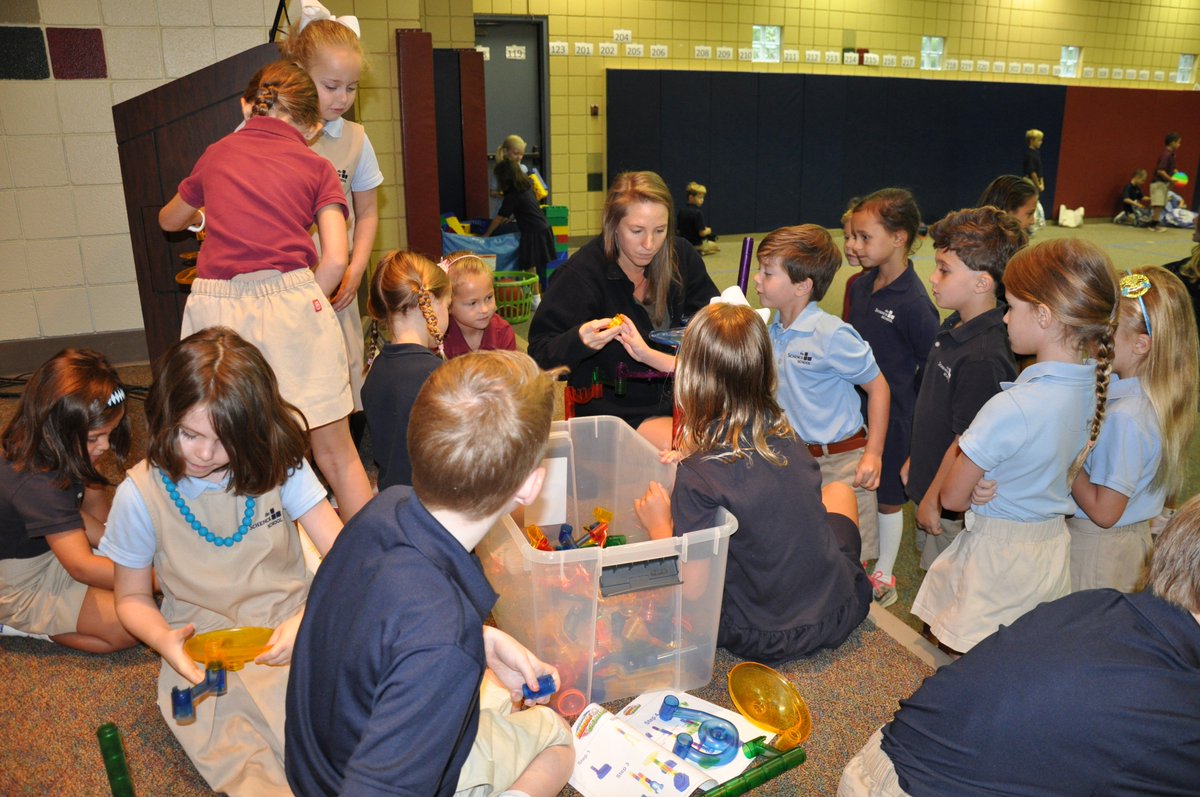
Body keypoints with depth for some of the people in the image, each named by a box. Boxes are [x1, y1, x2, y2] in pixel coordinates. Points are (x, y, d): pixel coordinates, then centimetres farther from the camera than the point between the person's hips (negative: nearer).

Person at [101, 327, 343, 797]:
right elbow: (132, 599, 6)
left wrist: (308, 618, -27)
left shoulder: (277, 464, -6)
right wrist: (164, 640, -16)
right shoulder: (141, 494, -7)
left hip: (292, 631, 1)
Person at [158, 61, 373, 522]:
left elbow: (169, 221, 35)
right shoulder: (316, 167, 9)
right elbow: (335, 260, -4)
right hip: (289, 300, -2)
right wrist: (302, 310, 9)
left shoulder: (218, 153, 17)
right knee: (336, 453, 6)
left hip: (216, 305, 3)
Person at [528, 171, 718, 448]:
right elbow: (539, 353, -13)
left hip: (675, 393, 6)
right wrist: (580, 340, -35)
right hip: (615, 408, -6)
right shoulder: (581, 272, -14)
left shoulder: (682, 256, 1)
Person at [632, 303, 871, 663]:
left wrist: (659, 525, -5)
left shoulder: (698, 475, -24)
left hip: (764, 639, -4)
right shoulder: (785, 434, -8)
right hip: (840, 610, 5)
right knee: (839, 490, 28)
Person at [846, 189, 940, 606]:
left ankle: (883, 577, 29)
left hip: (892, 413, -6)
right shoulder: (860, 286, 1)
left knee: (887, 496, 11)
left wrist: (901, 405, -12)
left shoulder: (914, 303, -21)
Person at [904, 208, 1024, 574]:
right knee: (934, 572, 24)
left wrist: (933, 499, -14)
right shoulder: (954, 328, 1)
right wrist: (914, 462, 18)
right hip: (931, 483, 9)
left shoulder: (984, 358, -29)